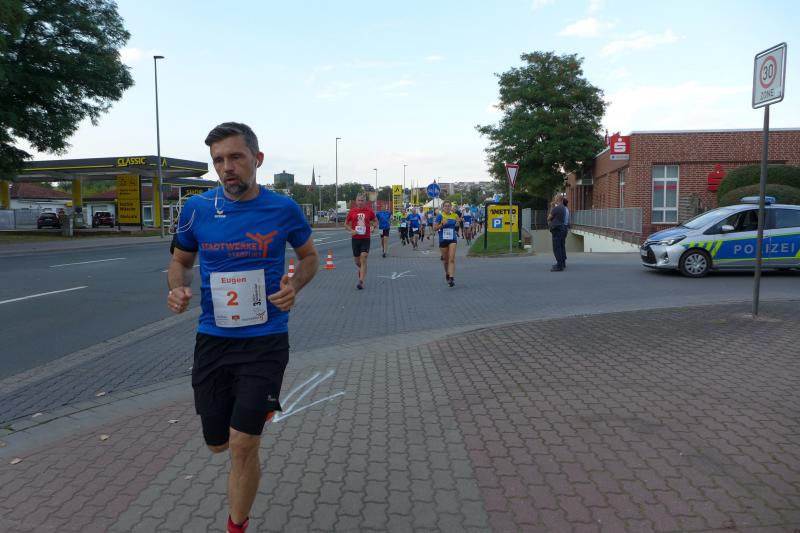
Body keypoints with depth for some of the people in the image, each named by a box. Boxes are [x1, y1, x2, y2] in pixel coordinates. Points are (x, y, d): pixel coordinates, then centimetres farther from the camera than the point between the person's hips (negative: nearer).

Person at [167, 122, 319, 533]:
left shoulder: (283, 209, -6)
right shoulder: (197, 208, -3)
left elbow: (309, 256, 10)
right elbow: (180, 261, 12)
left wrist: (294, 286, -11)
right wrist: (176, 288, -10)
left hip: (265, 340, -3)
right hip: (212, 340, 3)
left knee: (242, 445, -5)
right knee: (217, 444, 17)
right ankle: (259, 407, 52)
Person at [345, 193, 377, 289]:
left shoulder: (369, 211, 1)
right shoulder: (352, 212, 1)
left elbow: (375, 221, 16)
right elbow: (346, 223, 11)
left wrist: (373, 227, -6)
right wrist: (351, 230, -7)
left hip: (365, 238, -2)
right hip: (355, 238, 2)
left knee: (363, 259, -12)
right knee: (356, 260, 11)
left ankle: (361, 281, -12)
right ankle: (361, 269, 46)